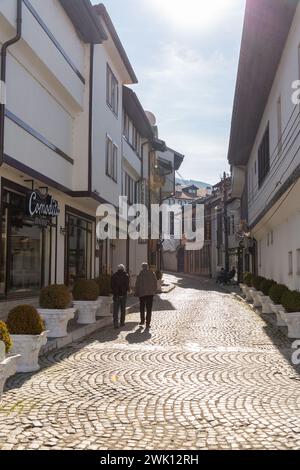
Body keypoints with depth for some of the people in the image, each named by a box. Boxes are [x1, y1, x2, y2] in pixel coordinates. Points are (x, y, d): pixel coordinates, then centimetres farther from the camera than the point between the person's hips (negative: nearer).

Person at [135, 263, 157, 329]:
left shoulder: (140, 275, -7)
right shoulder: (152, 274, -1)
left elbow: (137, 285, -5)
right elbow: (155, 284, 3)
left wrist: (137, 293, 5)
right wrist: (154, 291, 14)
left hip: (142, 293, -1)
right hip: (150, 293, 1)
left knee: (142, 308, 17)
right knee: (149, 308, 4)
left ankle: (142, 321, 21)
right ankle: (148, 323, 2)